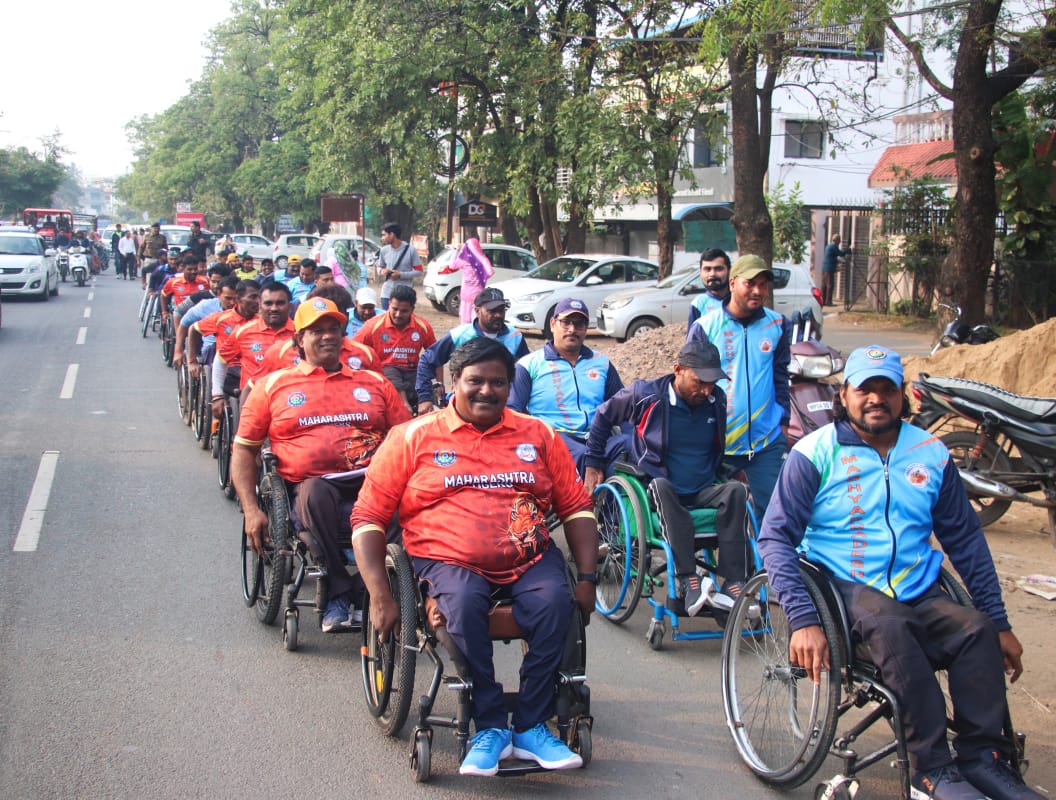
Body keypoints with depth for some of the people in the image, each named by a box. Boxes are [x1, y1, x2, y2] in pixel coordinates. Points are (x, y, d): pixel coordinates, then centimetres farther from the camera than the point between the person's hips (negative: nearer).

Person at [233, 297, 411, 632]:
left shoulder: (374, 382, 22)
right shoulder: (273, 385, 17)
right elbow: (243, 449, 15)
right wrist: (251, 511, 1)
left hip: (372, 486, 1)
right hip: (310, 488, -1)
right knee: (315, 491, -37)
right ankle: (339, 593, -29)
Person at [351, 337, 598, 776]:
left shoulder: (538, 435, 13)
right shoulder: (414, 438, 5)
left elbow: (577, 508, 13)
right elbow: (368, 517, 2)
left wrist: (587, 578, 1)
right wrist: (380, 596, -8)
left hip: (531, 559, 2)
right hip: (449, 560, -2)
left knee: (555, 603, -29)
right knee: (464, 604, -34)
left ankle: (530, 727, -16)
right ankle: (490, 727, -20)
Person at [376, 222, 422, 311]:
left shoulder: (410, 250, -8)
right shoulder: (384, 250, 4)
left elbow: (418, 270, -5)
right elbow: (379, 267, 17)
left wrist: (401, 275, -15)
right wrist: (382, 271, -8)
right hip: (387, 293, 4)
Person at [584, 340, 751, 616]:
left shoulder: (717, 401, 5)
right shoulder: (646, 395, -7)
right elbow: (604, 415, 9)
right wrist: (593, 464, 9)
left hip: (702, 492, 4)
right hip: (658, 492, -3)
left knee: (737, 490, -27)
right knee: (661, 486, -39)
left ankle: (733, 585, -37)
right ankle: (688, 583, -49)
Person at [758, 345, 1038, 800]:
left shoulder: (931, 454, 11)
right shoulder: (816, 453, -2)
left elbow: (965, 539, 16)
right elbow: (776, 536, -8)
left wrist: (1000, 623, 11)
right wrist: (802, 620, -21)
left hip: (918, 592, 4)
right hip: (841, 585, -4)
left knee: (977, 629, -26)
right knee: (888, 626, -35)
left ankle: (983, 758, -16)